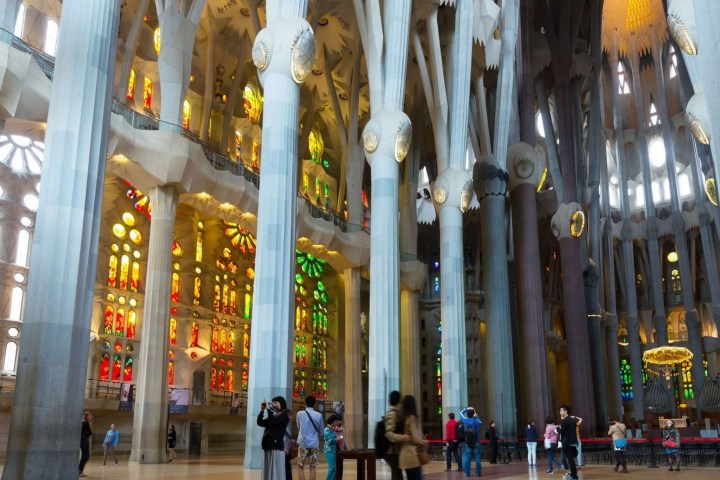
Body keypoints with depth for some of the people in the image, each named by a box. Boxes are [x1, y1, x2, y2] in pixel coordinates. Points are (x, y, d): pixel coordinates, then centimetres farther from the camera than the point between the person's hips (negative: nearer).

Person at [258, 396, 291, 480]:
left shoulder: (284, 416, -5)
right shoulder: (274, 416, 17)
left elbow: (273, 422, -21)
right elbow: (260, 423, 15)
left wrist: (268, 409, -16)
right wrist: (262, 411, 4)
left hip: (276, 448, -8)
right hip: (268, 447, 8)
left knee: (275, 472, -7)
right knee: (267, 472, 10)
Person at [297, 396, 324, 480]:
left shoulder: (299, 414, -1)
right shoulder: (319, 415, 0)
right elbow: (321, 430, 10)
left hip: (303, 443, -1)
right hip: (314, 444, 1)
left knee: (301, 467, 8)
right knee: (312, 467, 7)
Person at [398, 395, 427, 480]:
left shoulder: (404, 418, 12)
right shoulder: (412, 418, -11)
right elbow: (416, 439, -13)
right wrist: (424, 443, 5)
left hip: (406, 454, 8)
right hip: (412, 455, -8)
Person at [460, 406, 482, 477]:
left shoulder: (465, 421, -4)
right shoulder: (476, 421, -10)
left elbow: (461, 413, 14)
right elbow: (481, 423, 15)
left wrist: (466, 409, 20)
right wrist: (476, 416, 16)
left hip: (468, 443, 2)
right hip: (476, 443, -2)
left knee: (467, 458, 4)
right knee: (477, 458, 2)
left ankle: (467, 473, 4)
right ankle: (478, 473, 2)